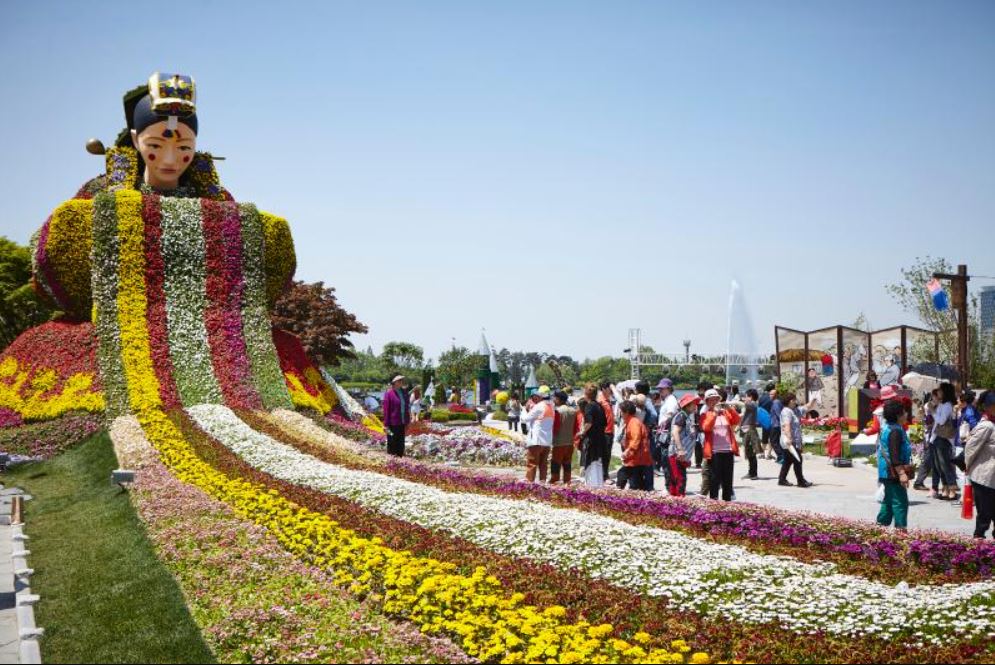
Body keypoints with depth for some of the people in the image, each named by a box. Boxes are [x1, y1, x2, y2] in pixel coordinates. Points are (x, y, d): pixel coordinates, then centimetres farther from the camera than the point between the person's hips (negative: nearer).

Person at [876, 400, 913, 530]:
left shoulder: (887, 427, 14)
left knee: (889, 501, 17)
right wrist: (901, 473, -25)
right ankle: (901, 528, -10)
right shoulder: (895, 430, -17)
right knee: (900, 502, -9)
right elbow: (894, 455, -23)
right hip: (894, 472, -11)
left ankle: (881, 525, 22)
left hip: (887, 473, 11)